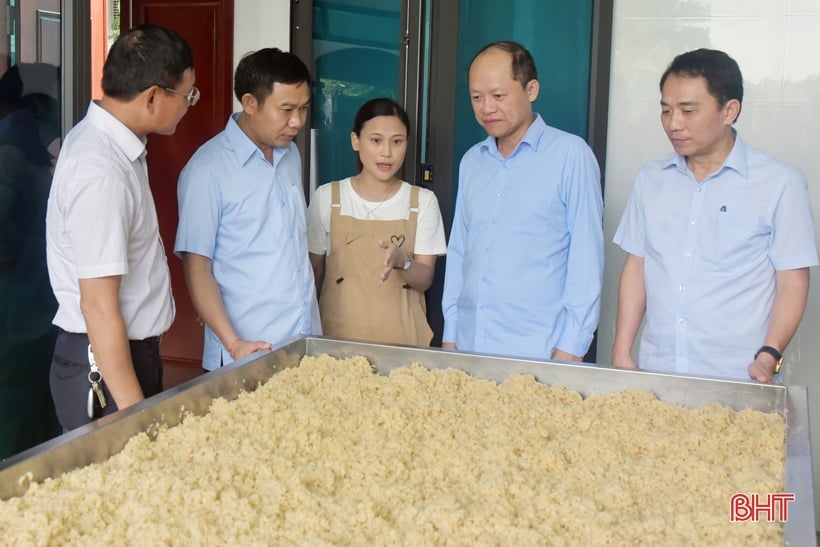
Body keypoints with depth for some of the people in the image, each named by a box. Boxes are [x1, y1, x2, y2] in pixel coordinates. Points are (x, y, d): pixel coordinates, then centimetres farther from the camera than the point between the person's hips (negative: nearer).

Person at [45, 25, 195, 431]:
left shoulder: (102, 139, 4)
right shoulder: (101, 172, -25)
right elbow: (99, 307, -24)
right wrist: (134, 412, -22)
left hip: (130, 350, 9)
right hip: (106, 363, -9)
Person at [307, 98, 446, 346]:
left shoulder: (423, 201, -1)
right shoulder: (327, 197, -1)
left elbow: (424, 280, -4)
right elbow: (313, 272, 7)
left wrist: (402, 260, -24)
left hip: (402, 337, 0)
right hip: (339, 333, 0)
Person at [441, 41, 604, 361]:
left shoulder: (571, 155, -6)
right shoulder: (471, 161, 10)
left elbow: (586, 258, -7)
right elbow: (458, 251, 13)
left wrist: (570, 348, -9)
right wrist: (450, 335, 10)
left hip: (538, 352, -4)